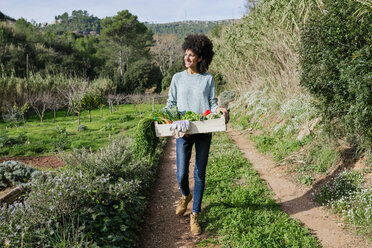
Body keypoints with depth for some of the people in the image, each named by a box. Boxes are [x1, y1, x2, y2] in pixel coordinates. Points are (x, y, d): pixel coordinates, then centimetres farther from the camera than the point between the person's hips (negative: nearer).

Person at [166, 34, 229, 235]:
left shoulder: (208, 79, 6)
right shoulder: (178, 78, 8)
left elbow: (212, 103, 4)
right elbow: (171, 103, 10)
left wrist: (219, 109, -17)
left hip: (204, 132, 0)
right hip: (183, 130, 0)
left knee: (200, 174, 4)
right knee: (181, 173, -2)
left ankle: (195, 215, 18)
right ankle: (185, 195, 35)